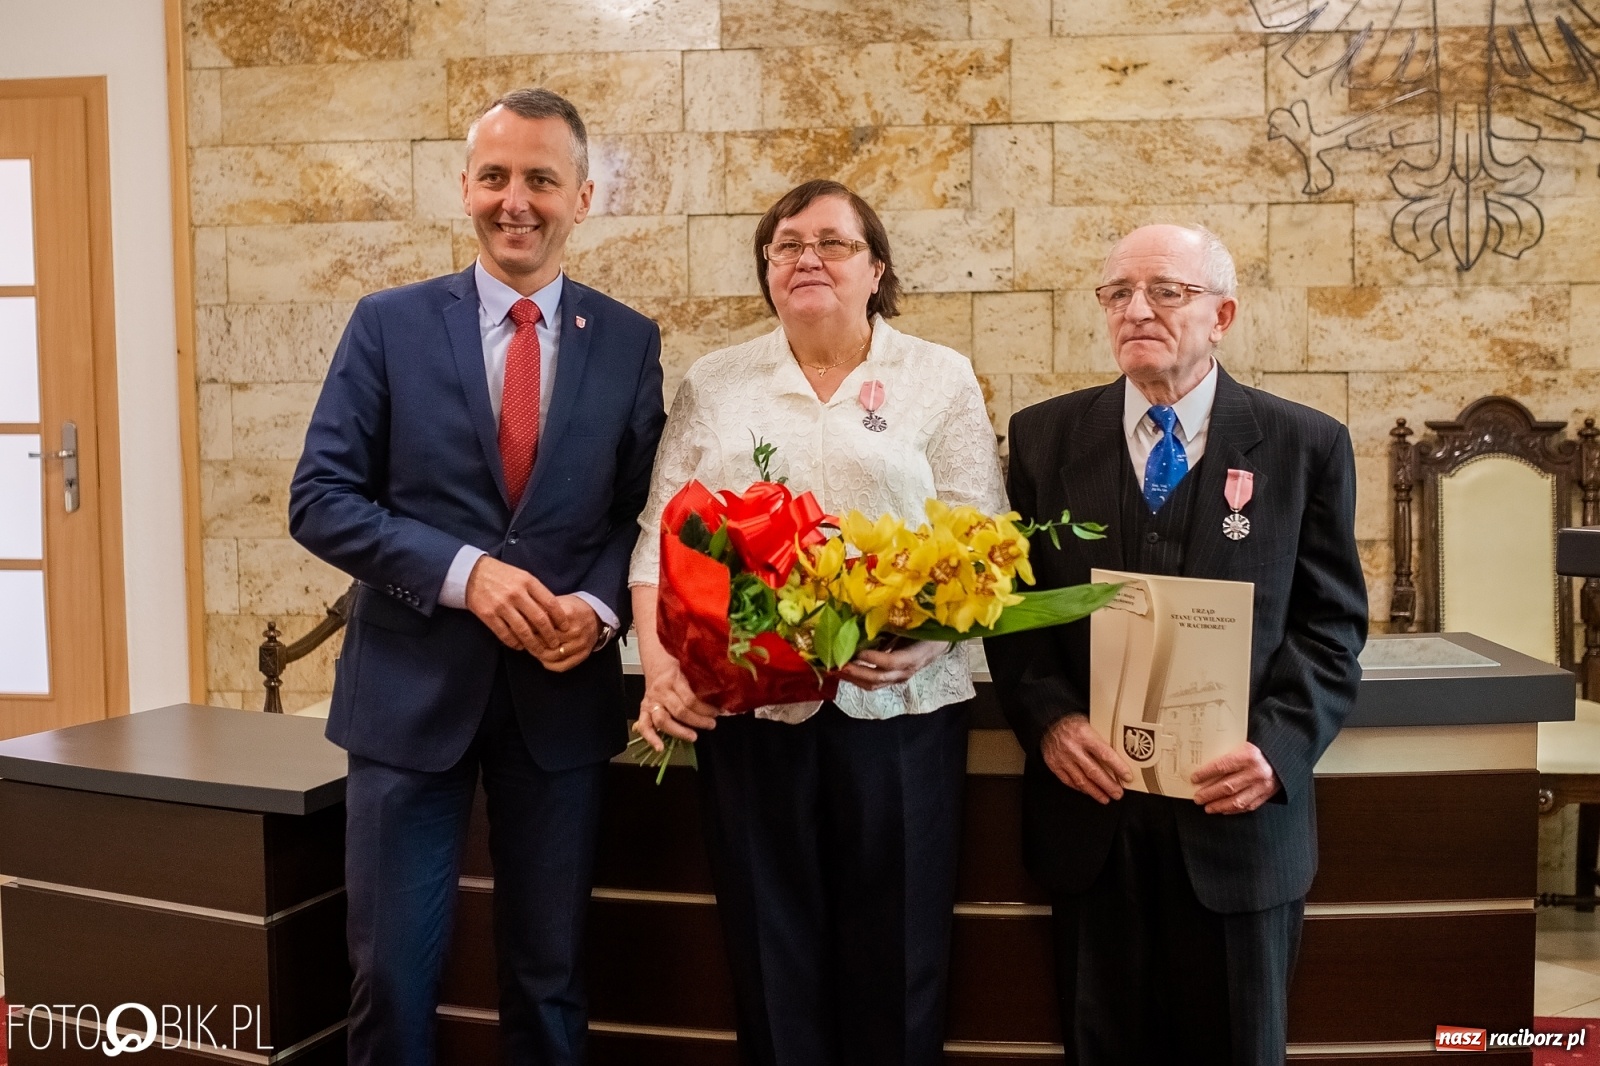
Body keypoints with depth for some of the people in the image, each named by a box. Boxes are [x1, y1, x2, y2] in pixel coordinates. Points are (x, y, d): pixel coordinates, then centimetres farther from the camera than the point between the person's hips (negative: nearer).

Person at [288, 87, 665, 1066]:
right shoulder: (390, 324, 0)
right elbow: (320, 499, -4)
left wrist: (600, 607, -14)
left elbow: (647, 510, 5)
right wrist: (463, 570, -17)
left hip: (563, 693, 1)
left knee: (549, 976, 15)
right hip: (414, 688, -1)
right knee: (394, 971, 9)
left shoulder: (630, 342, 3)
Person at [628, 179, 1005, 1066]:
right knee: (770, 955, 10)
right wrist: (660, 667, -10)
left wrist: (926, 640, -19)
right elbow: (664, 538, 5)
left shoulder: (940, 379, 5)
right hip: (745, 703, 2)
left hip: (899, 706, -1)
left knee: (895, 957, 7)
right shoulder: (713, 385, 10)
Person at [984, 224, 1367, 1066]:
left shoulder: (1306, 446, 1)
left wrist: (1278, 749, -14)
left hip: (1237, 814, -1)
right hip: (1091, 813, 1)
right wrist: (1048, 718, -11)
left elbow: (1332, 624, 0)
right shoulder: (1045, 436, 5)